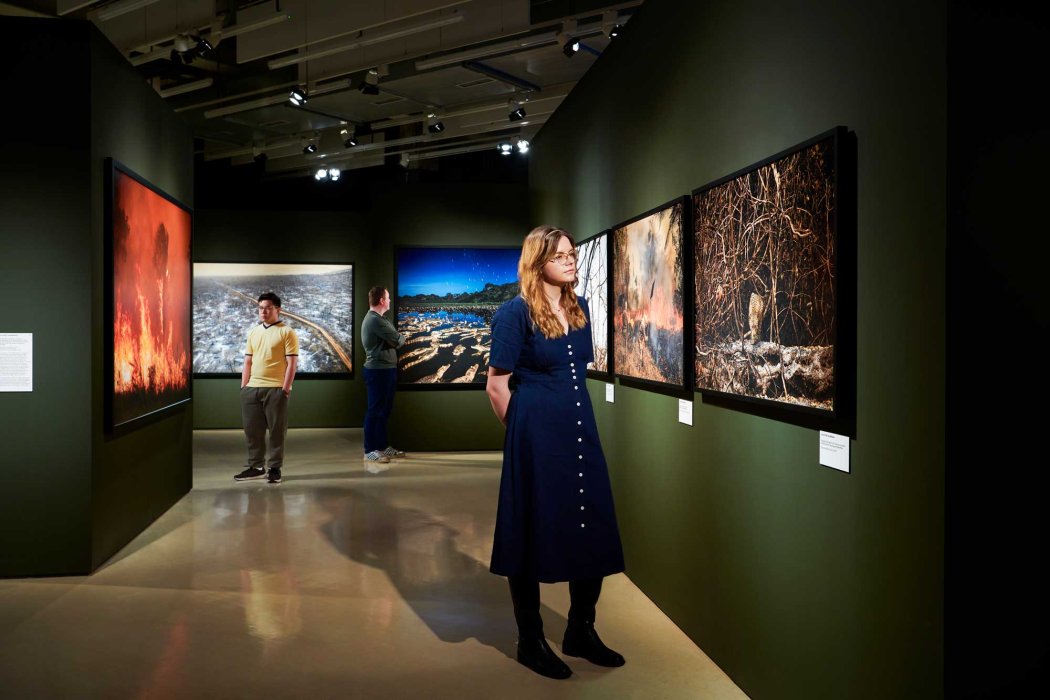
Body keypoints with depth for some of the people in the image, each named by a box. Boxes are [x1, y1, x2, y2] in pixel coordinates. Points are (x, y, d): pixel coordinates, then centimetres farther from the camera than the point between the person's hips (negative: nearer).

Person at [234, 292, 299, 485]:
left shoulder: (287, 332, -3)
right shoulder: (253, 332, 15)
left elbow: (292, 363, -8)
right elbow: (248, 362, 18)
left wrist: (285, 389, -13)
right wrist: (243, 386, 9)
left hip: (275, 389, -6)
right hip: (252, 388, 6)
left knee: (276, 431, 1)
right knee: (252, 430, 8)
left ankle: (275, 468, 10)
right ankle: (256, 466, 19)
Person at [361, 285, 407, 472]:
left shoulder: (374, 318, 16)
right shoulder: (375, 320, -19)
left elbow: (390, 341, 15)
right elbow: (398, 341, -17)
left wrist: (397, 337, -4)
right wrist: (402, 336, 4)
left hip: (384, 369, 10)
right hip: (379, 370, -10)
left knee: (384, 409, 15)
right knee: (375, 409, -4)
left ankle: (383, 446, 23)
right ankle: (370, 450, 2)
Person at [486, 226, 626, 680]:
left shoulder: (580, 309, 8)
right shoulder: (516, 312, -11)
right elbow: (496, 386, -9)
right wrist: (525, 431, 0)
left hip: (580, 431, 7)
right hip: (537, 436, -7)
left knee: (593, 531, 11)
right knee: (533, 533, 5)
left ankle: (581, 632, 29)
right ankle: (531, 642, 21)